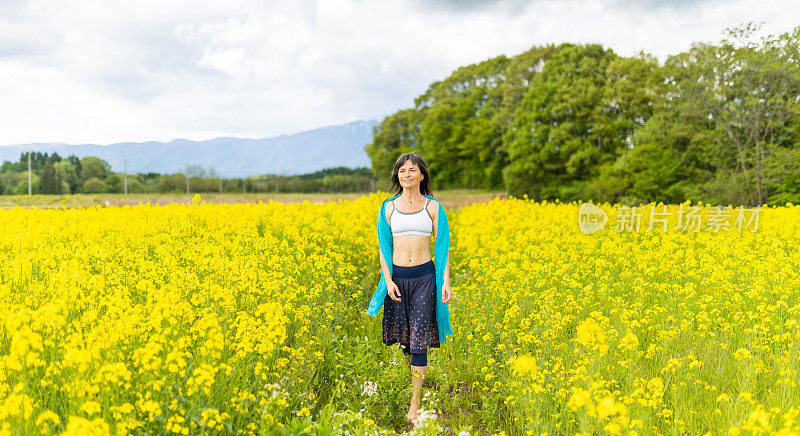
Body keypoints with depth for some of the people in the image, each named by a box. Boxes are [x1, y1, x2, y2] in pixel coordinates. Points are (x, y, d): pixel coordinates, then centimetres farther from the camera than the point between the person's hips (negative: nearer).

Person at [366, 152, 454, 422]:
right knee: (403, 337, 11)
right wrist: (388, 280, -8)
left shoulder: (434, 206, 2)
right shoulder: (388, 208, 5)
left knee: (418, 339, -6)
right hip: (397, 277, 2)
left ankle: (415, 405, 0)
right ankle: (416, 375, 40)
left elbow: (442, 246, 2)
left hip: (425, 277, -2)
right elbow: (384, 247, 4)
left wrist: (446, 281, -6)